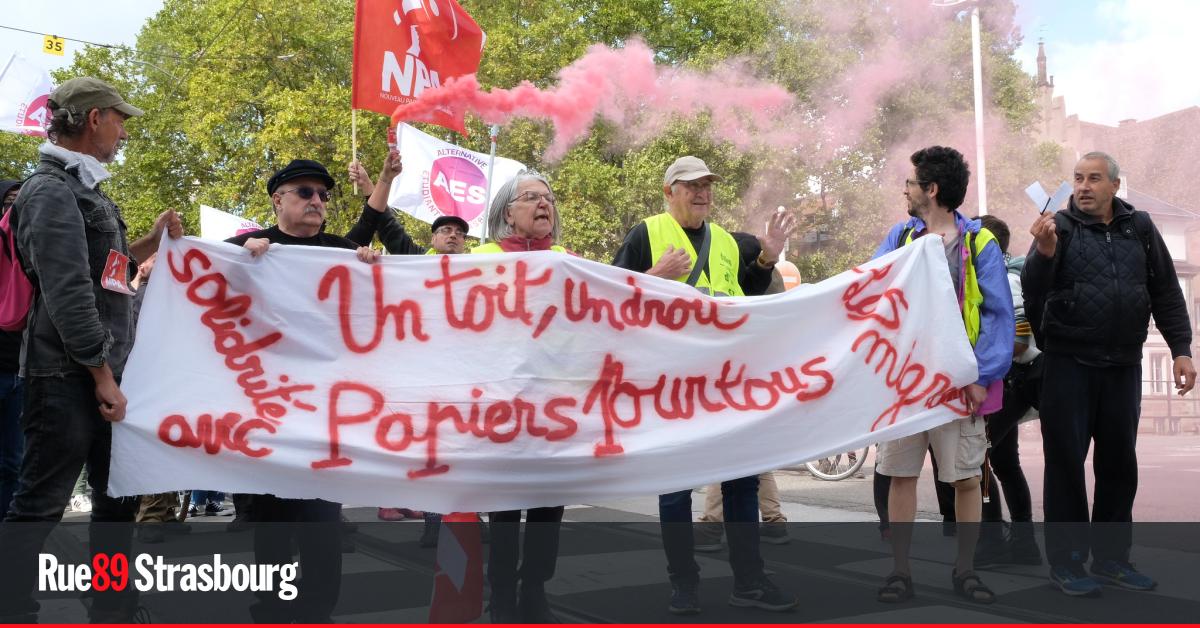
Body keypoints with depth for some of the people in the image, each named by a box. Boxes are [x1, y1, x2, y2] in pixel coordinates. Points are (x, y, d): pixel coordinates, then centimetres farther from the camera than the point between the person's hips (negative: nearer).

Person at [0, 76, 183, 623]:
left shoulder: (85, 191, 17)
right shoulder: (52, 193, -13)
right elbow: (67, 295, -21)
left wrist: (152, 241, 15)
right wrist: (103, 375, -19)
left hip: (100, 375, 10)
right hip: (68, 379, -10)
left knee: (118, 496, 15)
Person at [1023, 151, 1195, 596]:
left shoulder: (1139, 227, 5)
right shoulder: (1061, 227, -3)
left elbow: (1166, 293, 9)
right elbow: (1033, 291, -16)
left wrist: (1180, 349, 3)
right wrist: (1044, 252, -34)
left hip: (1124, 365, 3)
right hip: (1069, 365, -3)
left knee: (1119, 463, 10)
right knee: (1066, 463, 1)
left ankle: (1111, 556, 23)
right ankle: (1066, 561, 9)